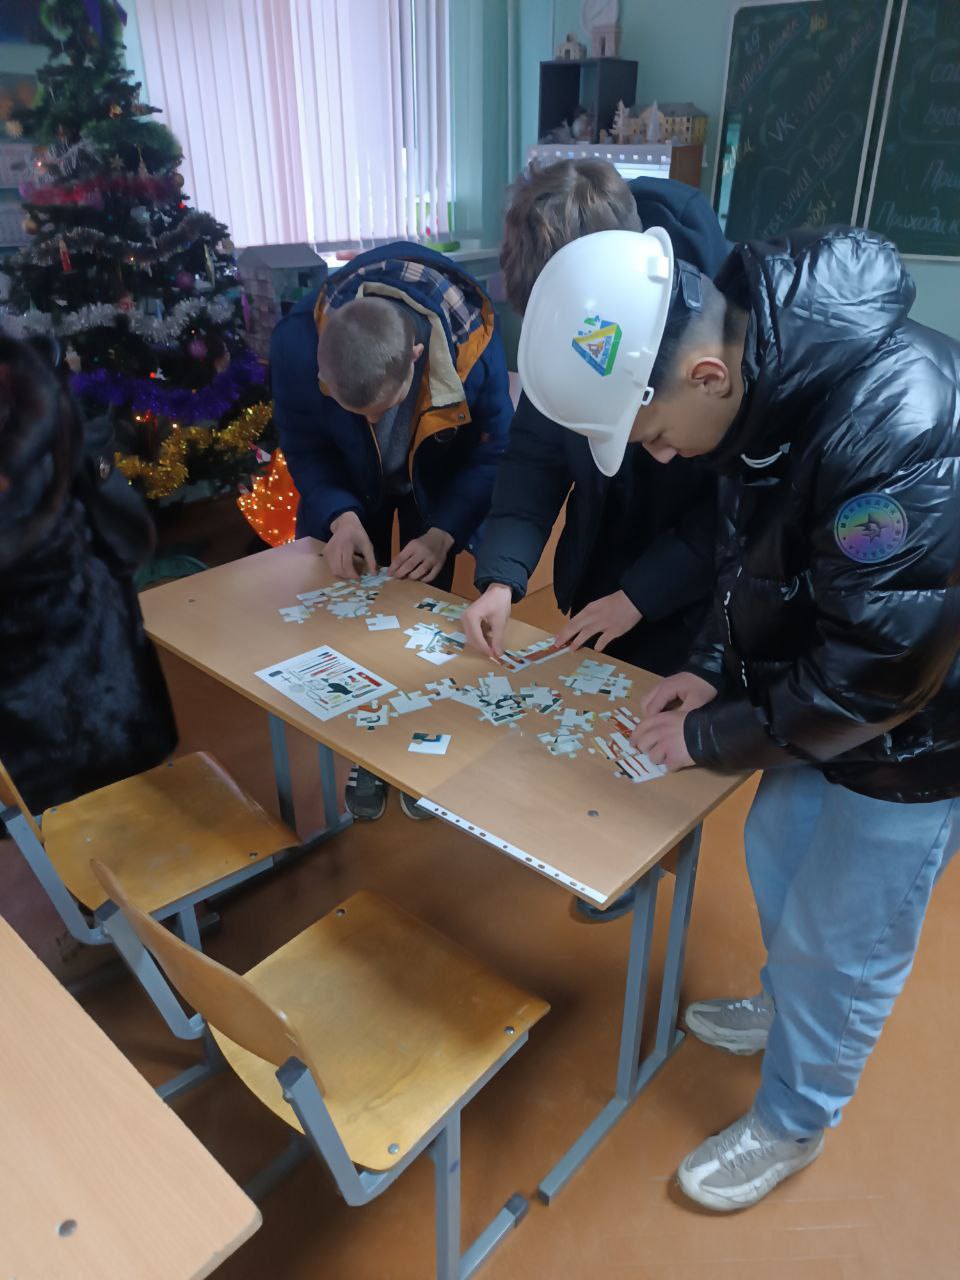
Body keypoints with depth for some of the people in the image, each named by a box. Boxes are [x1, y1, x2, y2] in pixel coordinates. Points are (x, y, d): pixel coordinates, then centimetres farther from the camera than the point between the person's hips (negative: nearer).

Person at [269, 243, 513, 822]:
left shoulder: (474, 343, -36)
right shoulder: (298, 342, -33)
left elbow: (492, 450, -21)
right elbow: (305, 448, -16)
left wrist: (443, 534, -32)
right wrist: (342, 517, -32)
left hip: (436, 487, 0)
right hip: (351, 488, 1)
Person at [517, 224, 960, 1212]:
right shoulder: (767, 371, -9)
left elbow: (876, 669, -28)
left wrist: (712, 738, -17)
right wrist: (713, 666, -4)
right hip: (819, 691, 8)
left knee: (838, 944, 9)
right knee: (776, 854, 24)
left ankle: (789, 1127, 37)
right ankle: (785, 1010, 54)